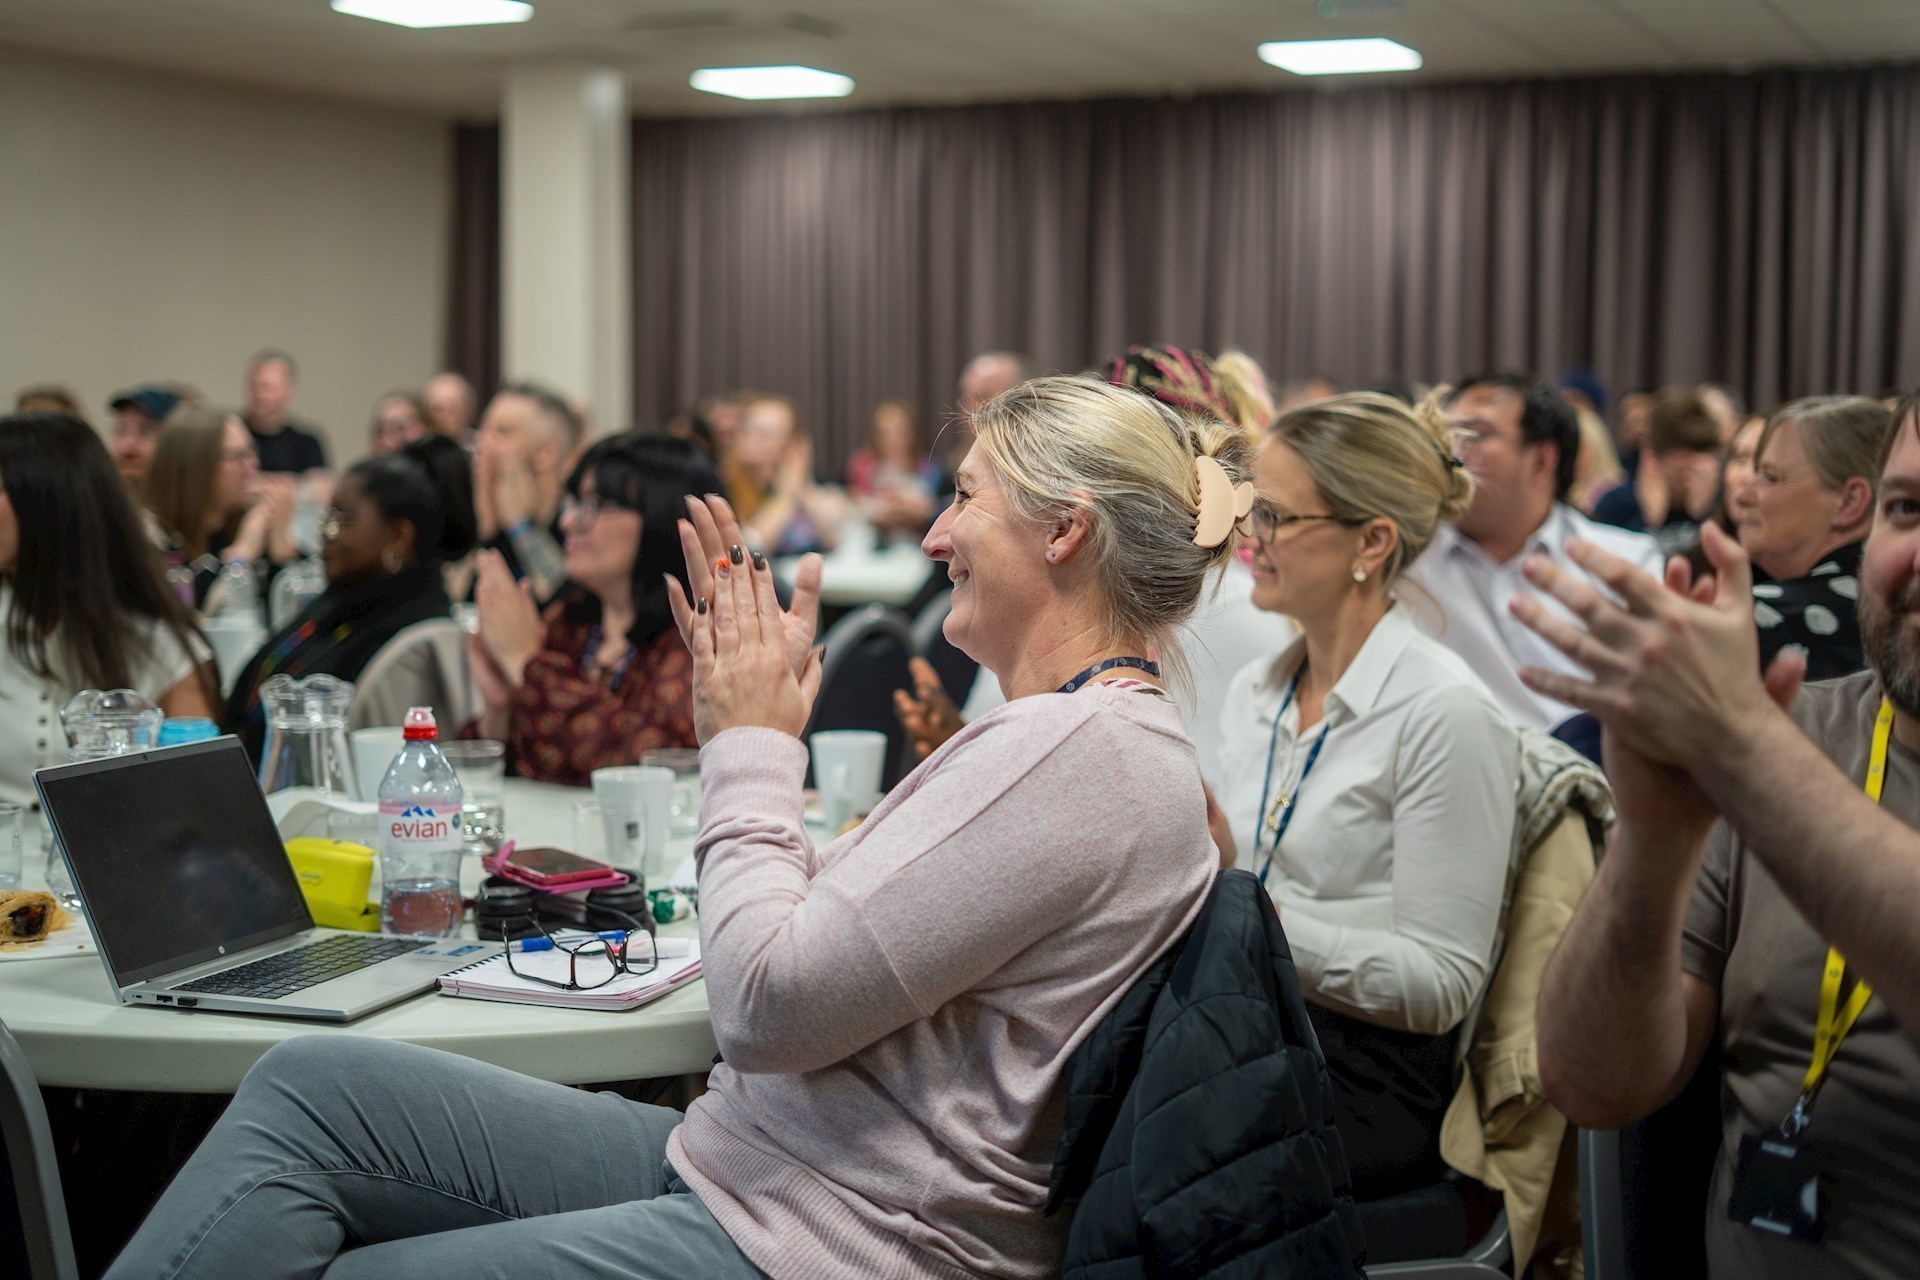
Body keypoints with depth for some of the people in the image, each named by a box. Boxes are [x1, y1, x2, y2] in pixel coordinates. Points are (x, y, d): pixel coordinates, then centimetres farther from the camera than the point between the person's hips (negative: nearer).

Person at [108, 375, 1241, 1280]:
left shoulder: (1083, 748, -19)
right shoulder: (1062, 730, 14)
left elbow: (768, 1003, -22)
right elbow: (814, 939, 17)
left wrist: (755, 748, -7)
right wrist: (754, 725, 10)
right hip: (733, 1166, 10)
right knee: (313, 1084, 1)